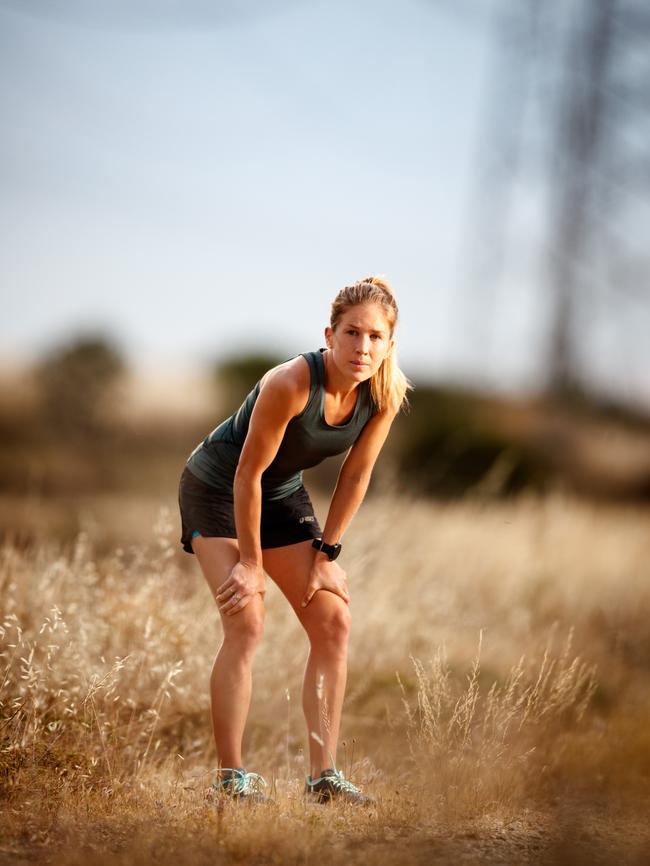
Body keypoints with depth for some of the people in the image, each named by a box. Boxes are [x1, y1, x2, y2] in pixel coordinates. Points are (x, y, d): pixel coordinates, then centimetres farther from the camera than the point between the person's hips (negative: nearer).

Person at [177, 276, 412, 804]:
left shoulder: (386, 393, -18)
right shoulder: (291, 383, -35)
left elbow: (356, 475, -6)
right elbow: (249, 471, -27)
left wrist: (325, 553, -3)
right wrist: (250, 562, -21)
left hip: (283, 495, 6)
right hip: (217, 489, -6)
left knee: (334, 623, -2)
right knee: (247, 624, -18)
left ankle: (324, 774, 3)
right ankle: (230, 776, -12)